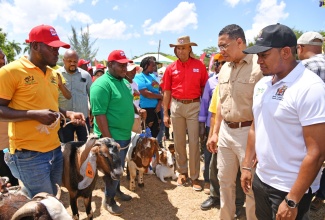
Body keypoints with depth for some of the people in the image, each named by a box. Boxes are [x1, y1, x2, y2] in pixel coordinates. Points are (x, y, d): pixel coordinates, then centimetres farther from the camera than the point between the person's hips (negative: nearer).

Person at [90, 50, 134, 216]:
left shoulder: (125, 82, 9)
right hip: (112, 137, -8)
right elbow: (99, 114, -23)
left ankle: (117, 190, 42)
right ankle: (109, 200, 25)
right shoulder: (102, 84, -19)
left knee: (119, 167, 22)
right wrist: (108, 139, -24)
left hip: (125, 135, 8)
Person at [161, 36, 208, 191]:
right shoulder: (171, 68, 3)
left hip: (194, 106, -2)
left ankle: (195, 176, 15)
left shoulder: (199, 65, -1)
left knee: (194, 142, 3)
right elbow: (167, 92, 4)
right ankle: (182, 172, 29)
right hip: (176, 106, 2)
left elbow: (204, 88, 2)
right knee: (179, 142, 12)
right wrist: (165, 113, 3)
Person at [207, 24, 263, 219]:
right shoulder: (225, 69, 10)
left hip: (248, 132, -7)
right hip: (225, 131, 7)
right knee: (225, 180, 19)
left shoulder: (260, 66, -14)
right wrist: (215, 132, 16)